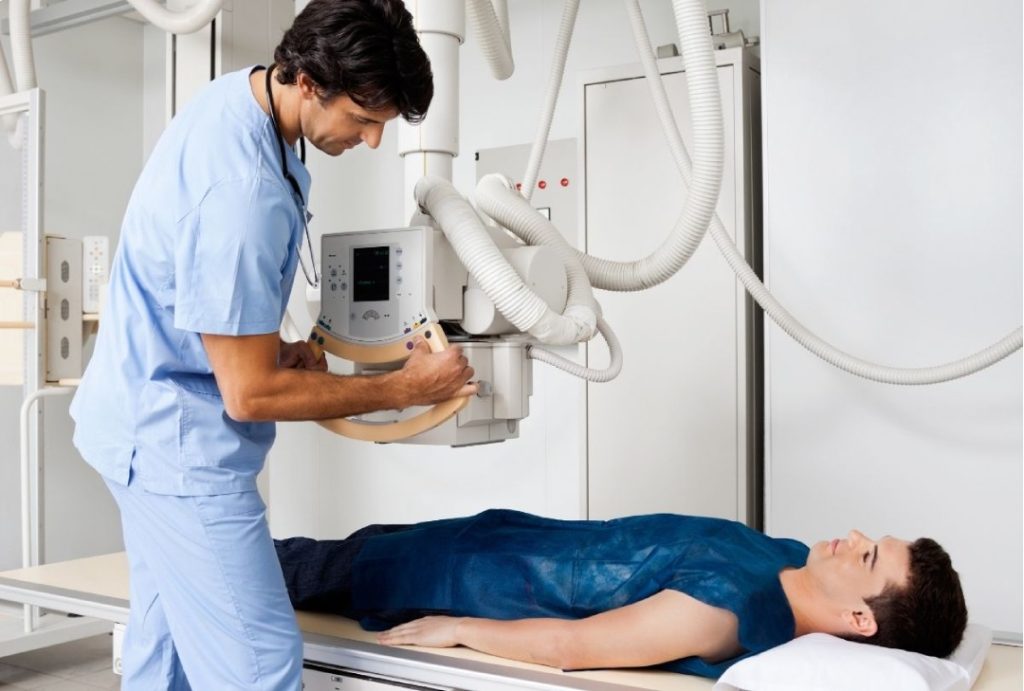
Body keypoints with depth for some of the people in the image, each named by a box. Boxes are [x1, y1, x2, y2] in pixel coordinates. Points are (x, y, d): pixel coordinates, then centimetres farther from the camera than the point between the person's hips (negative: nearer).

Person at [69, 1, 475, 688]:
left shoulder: (239, 92, 1)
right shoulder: (242, 193, -30)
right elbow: (250, 393, -22)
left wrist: (275, 344, 5)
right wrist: (406, 388, -13)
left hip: (148, 420, 10)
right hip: (179, 442, -10)